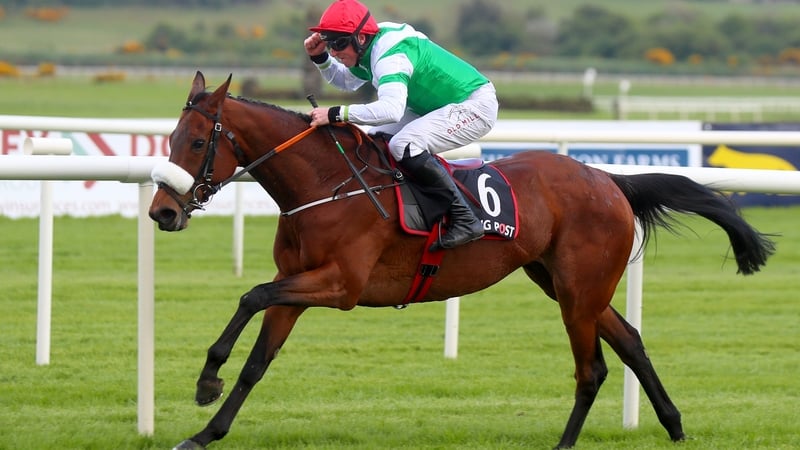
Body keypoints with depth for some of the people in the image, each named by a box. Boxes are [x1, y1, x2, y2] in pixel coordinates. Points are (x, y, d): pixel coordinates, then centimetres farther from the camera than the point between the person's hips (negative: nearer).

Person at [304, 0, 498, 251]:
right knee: (376, 141, 7)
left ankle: (465, 220, -25)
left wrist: (337, 114, -44)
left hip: (476, 106, -11)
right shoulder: (371, 48, 2)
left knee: (404, 145, -29)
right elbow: (346, 81, 24)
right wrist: (320, 59, 6)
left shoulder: (390, 56, -28)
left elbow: (391, 108, -46)